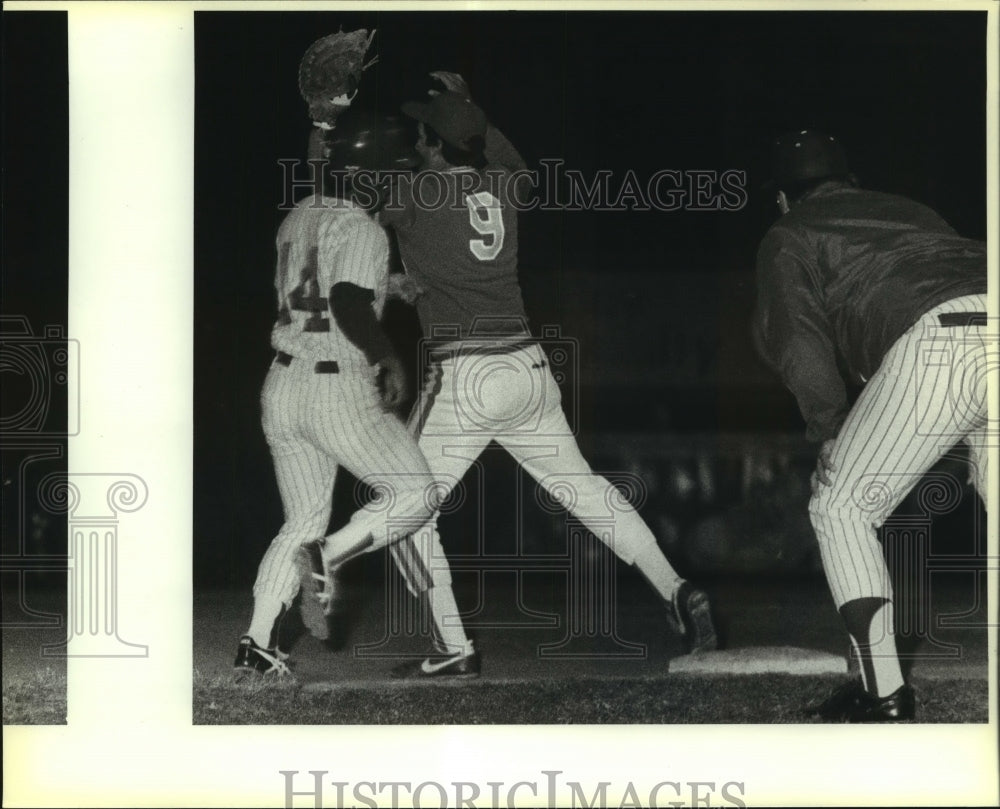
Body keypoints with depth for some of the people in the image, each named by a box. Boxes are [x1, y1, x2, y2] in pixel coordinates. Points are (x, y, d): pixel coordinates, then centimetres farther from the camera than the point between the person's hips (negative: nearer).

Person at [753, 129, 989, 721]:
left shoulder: (790, 237, 21)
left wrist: (829, 429, 20)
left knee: (842, 511, 8)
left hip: (936, 343, -6)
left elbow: (800, 346, 7)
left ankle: (885, 694, 2)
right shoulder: (912, 211, 38)